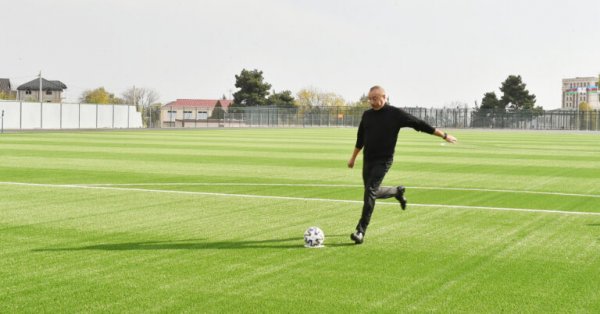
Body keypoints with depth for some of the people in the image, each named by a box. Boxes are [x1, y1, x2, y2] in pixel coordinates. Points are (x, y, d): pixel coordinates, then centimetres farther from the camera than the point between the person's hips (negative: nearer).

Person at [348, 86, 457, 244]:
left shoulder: (396, 114, -8)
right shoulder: (367, 115, 7)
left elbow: (420, 124, -3)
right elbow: (360, 138, 20)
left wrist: (444, 135, 0)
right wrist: (353, 157, 24)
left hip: (383, 161, -6)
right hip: (367, 159, 6)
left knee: (370, 192, -17)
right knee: (373, 192, 13)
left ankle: (361, 231, -14)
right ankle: (397, 191, 42)